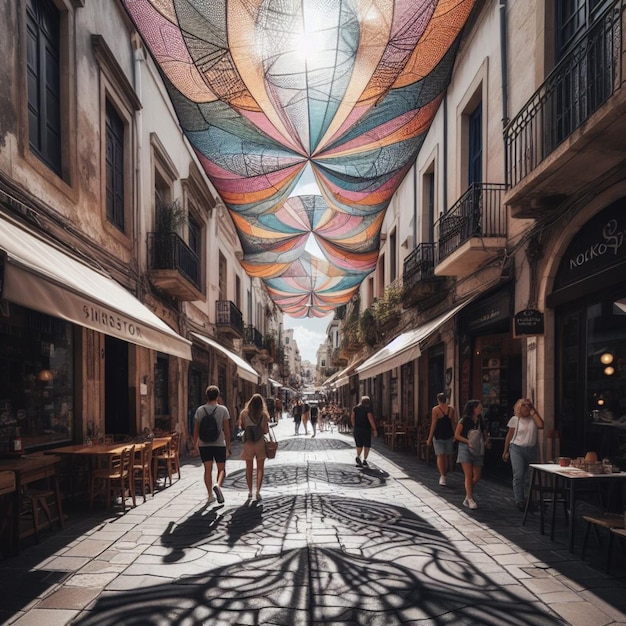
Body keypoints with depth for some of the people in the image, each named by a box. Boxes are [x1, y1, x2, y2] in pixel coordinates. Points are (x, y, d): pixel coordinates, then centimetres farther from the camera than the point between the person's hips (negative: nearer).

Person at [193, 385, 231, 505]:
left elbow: (196, 430, 4)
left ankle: (210, 495, 8)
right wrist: (228, 447, 1)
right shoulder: (223, 410, -5)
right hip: (219, 444, -2)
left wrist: (195, 444, 16)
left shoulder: (200, 410, 1)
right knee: (221, 469, 8)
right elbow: (226, 430, -5)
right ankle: (218, 485, -19)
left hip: (204, 444, 2)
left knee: (208, 470, 8)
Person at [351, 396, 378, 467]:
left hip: (357, 429, 4)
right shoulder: (368, 409, -10)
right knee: (367, 445, 9)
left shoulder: (355, 408, 5)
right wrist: (374, 429, -12)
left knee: (359, 445, 12)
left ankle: (358, 456, -10)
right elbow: (371, 419, -16)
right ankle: (364, 460, 6)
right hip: (366, 429, -4)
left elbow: (352, 418, 7)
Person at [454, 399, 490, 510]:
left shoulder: (480, 421, 10)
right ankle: (470, 499, 1)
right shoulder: (464, 420, -7)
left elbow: (484, 434, 18)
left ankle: (468, 492, 27)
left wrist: (486, 441, -3)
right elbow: (456, 435, -7)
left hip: (477, 450, 6)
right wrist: (468, 441, -19)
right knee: (469, 475, -7)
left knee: (477, 476, 5)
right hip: (465, 448, -6)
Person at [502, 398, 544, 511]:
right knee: (518, 475, -11)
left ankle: (528, 500, 20)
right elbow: (509, 435, 5)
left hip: (531, 450, 2)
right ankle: (519, 500, -8)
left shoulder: (533, 418, 3)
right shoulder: (515, 419, -1)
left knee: (529, 476, 8)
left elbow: (541, 425, -17)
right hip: (517, 449, -2)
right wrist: (506, 451, 7)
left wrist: (533, 412, -9)